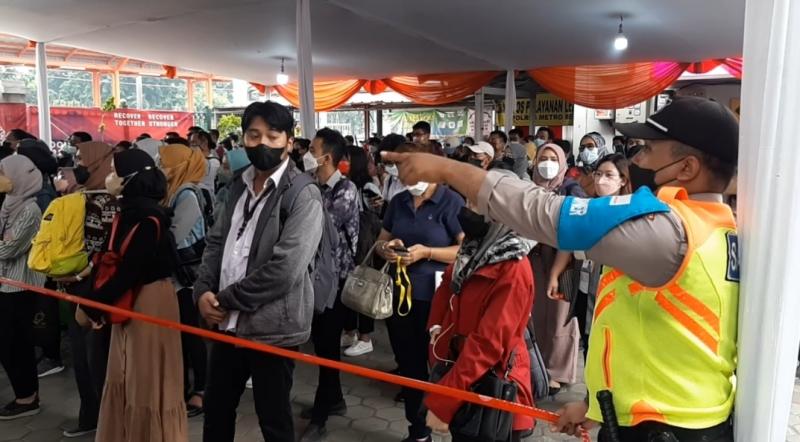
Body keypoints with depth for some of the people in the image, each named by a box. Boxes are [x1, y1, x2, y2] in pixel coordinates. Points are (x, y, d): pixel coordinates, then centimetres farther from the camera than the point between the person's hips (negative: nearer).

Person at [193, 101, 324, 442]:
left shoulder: (303, 196, -15)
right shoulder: (239, 185, 10)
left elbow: (283, 270, -23)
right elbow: (216, 241, 11)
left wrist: (225, 299, -13)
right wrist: (203, 291, -6)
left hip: (271, 327, -7)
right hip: (229, 324, 7)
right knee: (216, 408, 22)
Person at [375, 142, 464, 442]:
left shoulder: (451, 201, -9)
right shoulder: (398, 202, 10)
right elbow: (381, 240, 18)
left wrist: (427, 252, -22)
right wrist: (385, 248, -5)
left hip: (435, 297, -6)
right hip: (398, 294, 6)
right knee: (407, 364, 15)